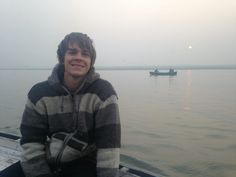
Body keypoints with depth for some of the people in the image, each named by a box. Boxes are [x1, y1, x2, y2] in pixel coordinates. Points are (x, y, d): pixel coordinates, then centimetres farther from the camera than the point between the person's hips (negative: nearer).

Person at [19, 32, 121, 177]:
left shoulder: (103, 92, -13)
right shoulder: (39, 93, -4)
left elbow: (108, 145, -18)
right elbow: (31, 143, -5)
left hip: (85, 164, -3)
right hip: (48, 162, 3)